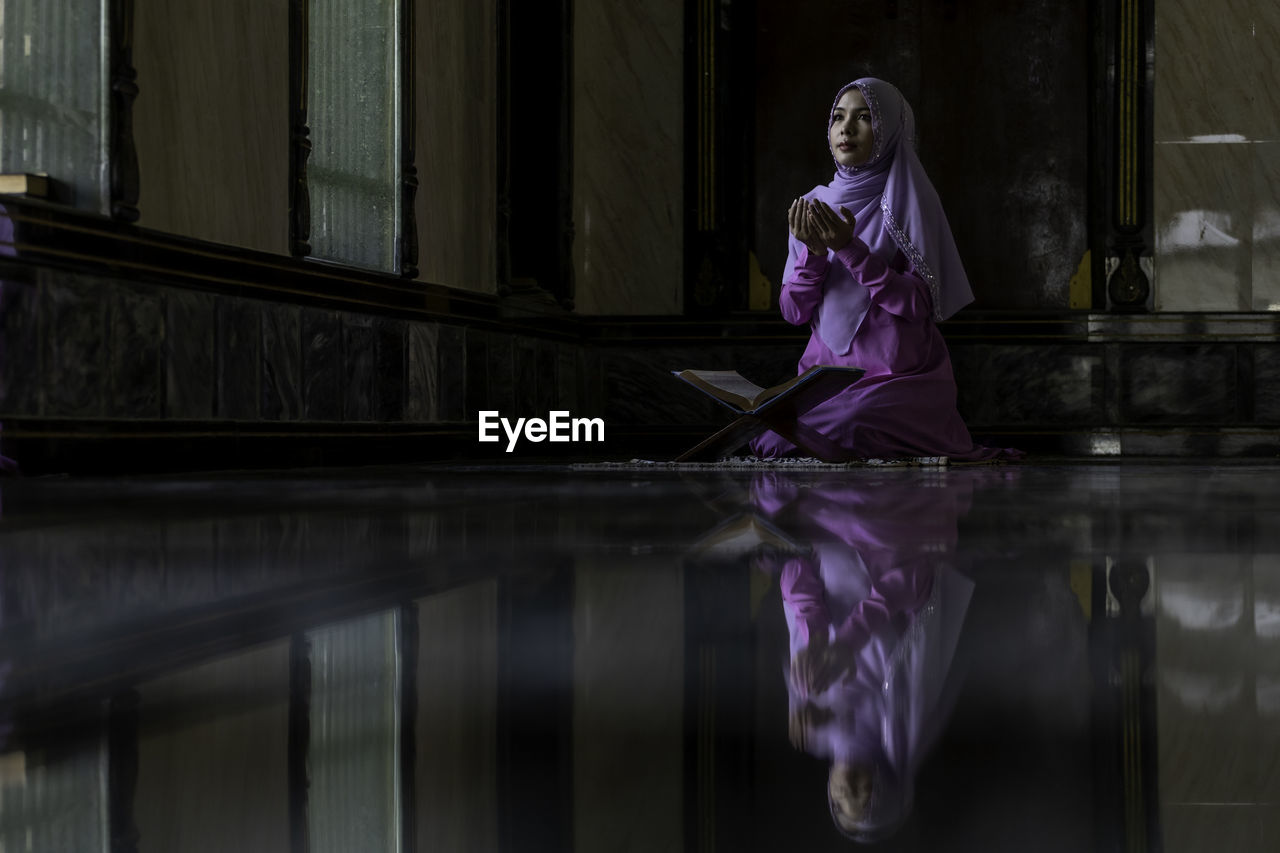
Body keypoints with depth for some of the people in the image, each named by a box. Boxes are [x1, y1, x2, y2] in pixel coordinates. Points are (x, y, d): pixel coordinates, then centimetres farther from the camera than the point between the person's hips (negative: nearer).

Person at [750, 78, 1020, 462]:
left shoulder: (908, 200, -5)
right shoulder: (813, 205, 9)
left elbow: (919, 305, -14)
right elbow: (794, 311, 5)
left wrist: (850, 249, -21)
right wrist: (813, 251, -13)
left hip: (899, 376, -5)